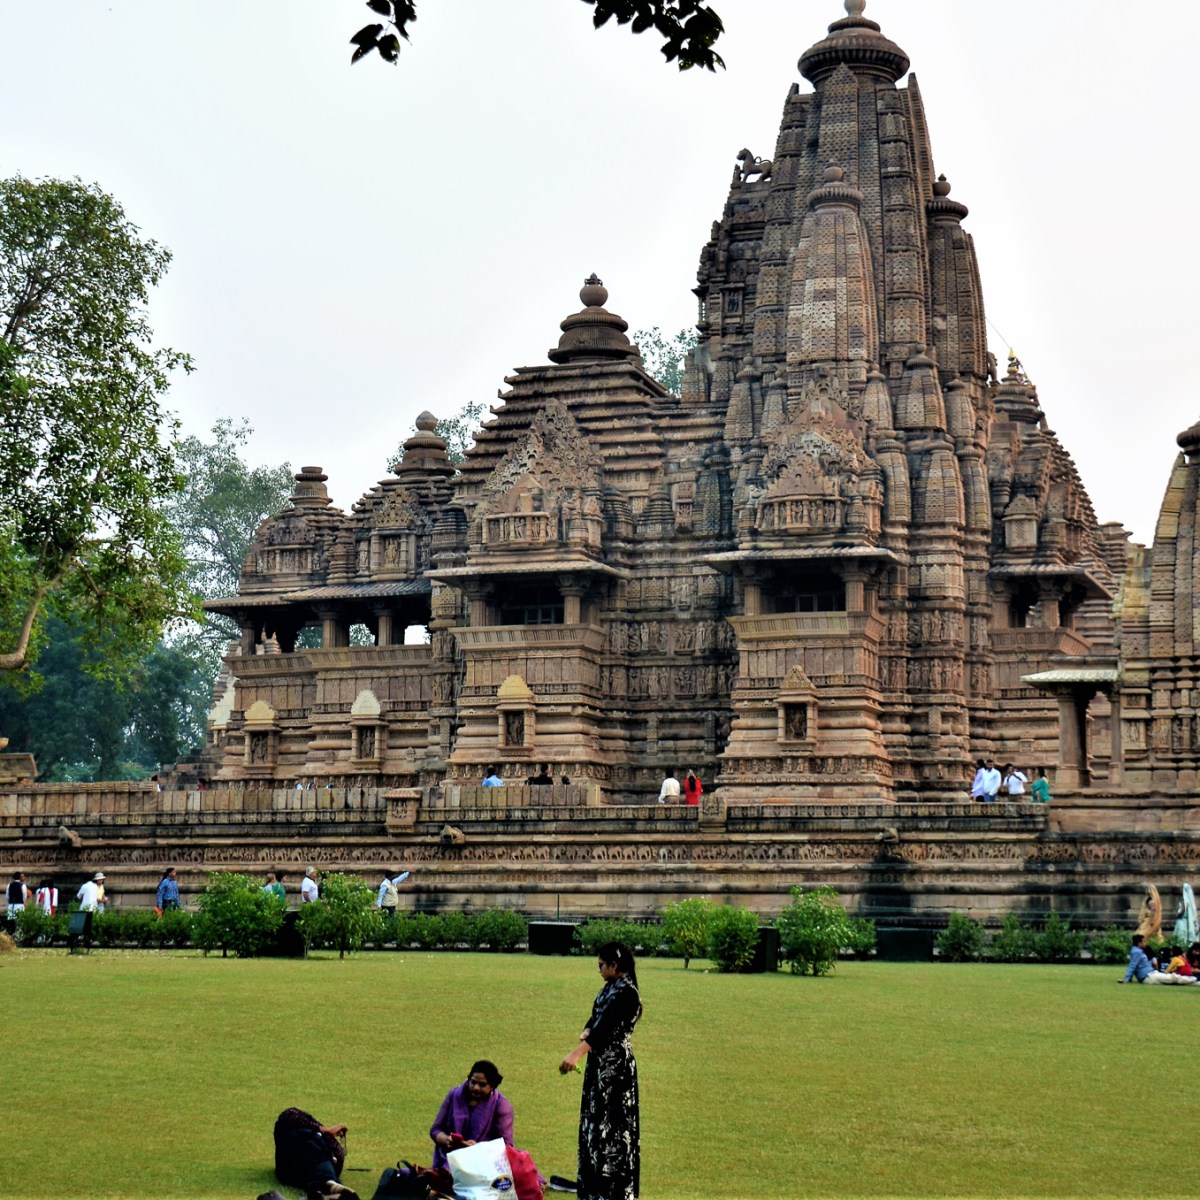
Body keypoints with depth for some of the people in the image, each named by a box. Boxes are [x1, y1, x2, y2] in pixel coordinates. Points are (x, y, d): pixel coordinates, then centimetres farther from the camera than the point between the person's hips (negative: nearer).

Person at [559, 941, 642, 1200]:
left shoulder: (627, 993, -18)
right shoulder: (610, 987, 11)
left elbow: (605, 1028, -28)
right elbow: (596, 1019, 15)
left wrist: (576, 1054, -37)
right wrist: (586, 1034, -8)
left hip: (616, 1065, -10)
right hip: (600, 1062, 10)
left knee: (610, 1121, -5)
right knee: (595, 1119, 14)